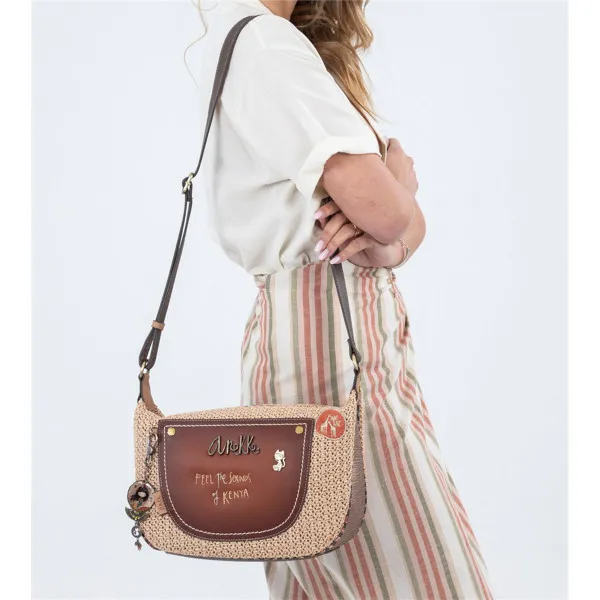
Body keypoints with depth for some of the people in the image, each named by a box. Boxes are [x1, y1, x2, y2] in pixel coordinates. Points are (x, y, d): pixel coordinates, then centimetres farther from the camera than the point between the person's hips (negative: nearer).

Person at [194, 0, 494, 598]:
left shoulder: (298, 49, 19)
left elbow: (412, 218, 13)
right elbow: (384, 205, -21)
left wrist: (389, 246, -10)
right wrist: (399, 172, 2)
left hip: (363, 324, 10)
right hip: (324, 331, -10)